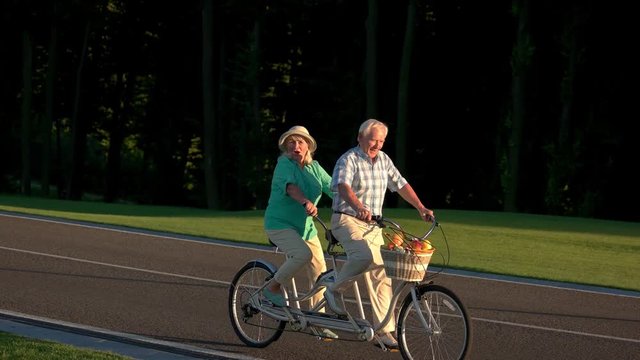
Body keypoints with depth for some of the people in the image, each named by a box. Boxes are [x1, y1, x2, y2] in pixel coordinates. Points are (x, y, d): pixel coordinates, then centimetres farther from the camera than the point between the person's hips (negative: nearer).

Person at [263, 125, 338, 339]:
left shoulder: (314, 167, 8)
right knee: (303, 254, -33)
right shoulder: (285, 164, -12)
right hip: (280, 225, -7)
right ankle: (273, 288, -12)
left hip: (306, 227, 7)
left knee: (319, 273, 3)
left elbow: (332, 188, 3)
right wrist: (306, 202, -51)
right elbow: (290, 186, -31)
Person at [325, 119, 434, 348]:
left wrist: (421, 209, 6)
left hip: (372, 225, 7)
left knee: (381, 276, 0)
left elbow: (401, 185, 16)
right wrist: (359, 208, -47)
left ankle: (384, 332, 1)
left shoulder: (383, 160, 10)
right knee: (365, 255, -35)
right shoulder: (348, 160, -11)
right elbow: (343, 186, -29)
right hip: (347, 220, -7)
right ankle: (335, 290, -12)